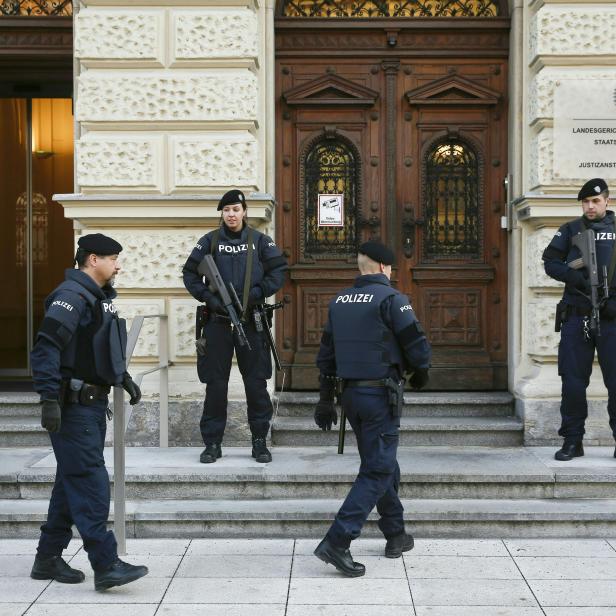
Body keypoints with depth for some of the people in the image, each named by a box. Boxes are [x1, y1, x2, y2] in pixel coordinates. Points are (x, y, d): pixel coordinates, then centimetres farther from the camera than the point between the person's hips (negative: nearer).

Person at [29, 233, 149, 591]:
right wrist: (49, 399, -28)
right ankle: (106, 565, -10)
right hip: (73, 406, -10)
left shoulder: (101, 297, 17)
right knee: (91, 483, -10)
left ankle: (49, 559, 23)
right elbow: (46, 347, -23)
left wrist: (124, 378, 22)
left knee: (73, 482, 14)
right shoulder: (72, 296, -15)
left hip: (93, 404, 10)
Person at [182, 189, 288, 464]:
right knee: (215, 384, 3)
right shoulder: (209, 241, 5)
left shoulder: (260, 241, 6)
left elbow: (278, 269, 5)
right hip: (217, 322, 0)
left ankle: (260, 441, 14)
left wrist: (259, 292, -9)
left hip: (251, 321, 0)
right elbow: (190, 273, 7)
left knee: (256, 383, 3)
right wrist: (207, 296, -7)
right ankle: (212, 443, 12)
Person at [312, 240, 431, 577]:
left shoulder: (339, 301, 10)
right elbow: (417, 345, -13)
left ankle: (396, 535, 29)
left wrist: (326, 400, 18)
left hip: (351, 393, 7)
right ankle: (336, 542, -13)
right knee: (377, 470, -4)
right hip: (382, 394, -7)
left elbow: (326, 354, 13)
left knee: (382, 464, 20)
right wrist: (420, 373, 8)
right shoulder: (391, 298, -11)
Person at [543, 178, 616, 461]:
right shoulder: (571, 230, 10)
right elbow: (550, 262, 3)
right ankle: (573, 441, 11)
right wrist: (578, 278, -13)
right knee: (573, 382, 2)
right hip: (577, 318, 1)